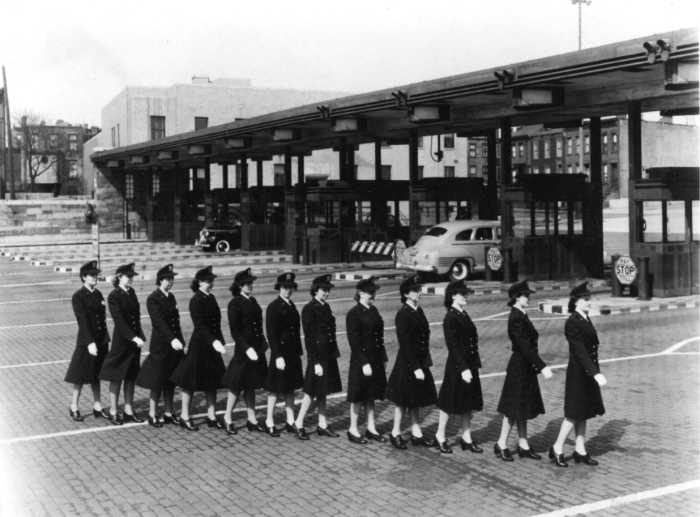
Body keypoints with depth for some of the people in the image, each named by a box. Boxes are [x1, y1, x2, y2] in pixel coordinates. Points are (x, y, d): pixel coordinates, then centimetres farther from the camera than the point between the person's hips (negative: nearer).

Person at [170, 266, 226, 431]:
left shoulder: (211, 298, 9)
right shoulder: (196, 301, -14)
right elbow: (200, 324, -23)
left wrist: (219, 341, 10)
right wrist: (213, 341, -32)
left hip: (212, 344, 8)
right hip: (199, 344, -8)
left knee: (212, 381, 10)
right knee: (191, 381, 3)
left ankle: (211, 416, 19)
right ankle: (184, 416, 14)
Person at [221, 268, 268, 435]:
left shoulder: (253, 301, 10)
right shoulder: (235, 304, -12)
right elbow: (235, 331, -15)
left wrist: (262, 344, 11)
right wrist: (246, 348, -21)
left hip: (257, 348, 7)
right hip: (243, 349, -7)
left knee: (251, 385, 13)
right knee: (237, 386, 1)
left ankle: (252, 420, 19)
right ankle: (227, 419, 15)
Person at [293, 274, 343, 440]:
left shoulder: (326, 307, 9)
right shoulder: (309, 309, -14)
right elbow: (309, 338, -16)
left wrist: (334, 352, 11)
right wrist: (316, 362, -18)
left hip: (329, 355, 7)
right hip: (317, 356, -7)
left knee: (322, 392, 14)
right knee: (312, 392, -1)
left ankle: (322, 425, 21)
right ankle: (299, 424, 12)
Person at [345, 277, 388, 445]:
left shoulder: (373, 311, 9)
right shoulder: (353, 314, -13)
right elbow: (354, 341, -16)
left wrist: (383, 359, 11)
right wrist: (364, 363, -19)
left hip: (375, 359, 7)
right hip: (361, 359, -7)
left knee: (371, 395, 14)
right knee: (358, 396, 2)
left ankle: (371, 428, 23)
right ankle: (353, 430, 14)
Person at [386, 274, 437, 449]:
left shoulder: (419, 311, 7)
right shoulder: (403, 315, -17)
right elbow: (405, 344, -20)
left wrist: (426, 362, 9)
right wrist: (415, 368, -21)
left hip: (419, 361, 8)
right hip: (406, 363, -8)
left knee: (416, 399, 15)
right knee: (403, 400, 4)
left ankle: (416, 434, 24)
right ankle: (396, 433, 18)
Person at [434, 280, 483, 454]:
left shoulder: (464, 315, 10)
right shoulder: (450, 318, -15)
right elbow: (453, 346, -19)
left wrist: (474, 365, 12)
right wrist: (463, 368, -22)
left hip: (470, 365, 8)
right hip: (457, 366, -8)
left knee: (469, 403, 12)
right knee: (450, 403, 4)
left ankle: (466, 438, 22)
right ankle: (440, 437, 18)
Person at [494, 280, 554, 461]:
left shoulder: (521, 316, 10)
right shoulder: (516, 319, -20)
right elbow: (525, 346, -26)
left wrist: (539, 366, 18)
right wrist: (542, 366, -28)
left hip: (526, 367, 9)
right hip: (519, 367, -9)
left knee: (524, 408, 14)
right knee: (514, 409, 0)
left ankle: (523, 446, 22)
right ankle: (501, 444, 12)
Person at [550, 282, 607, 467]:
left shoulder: (586, 320, 10)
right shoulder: (572, 323, -18)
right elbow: (580, 352, -25)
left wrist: (596, 372, 16)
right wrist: (596, 374, -31)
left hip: (589, 373, 8)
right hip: (578, 373, -8)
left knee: (583, 413, 13)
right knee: (574, 415, -1)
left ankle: (580, 451, 21)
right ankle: (557, 449, 11)